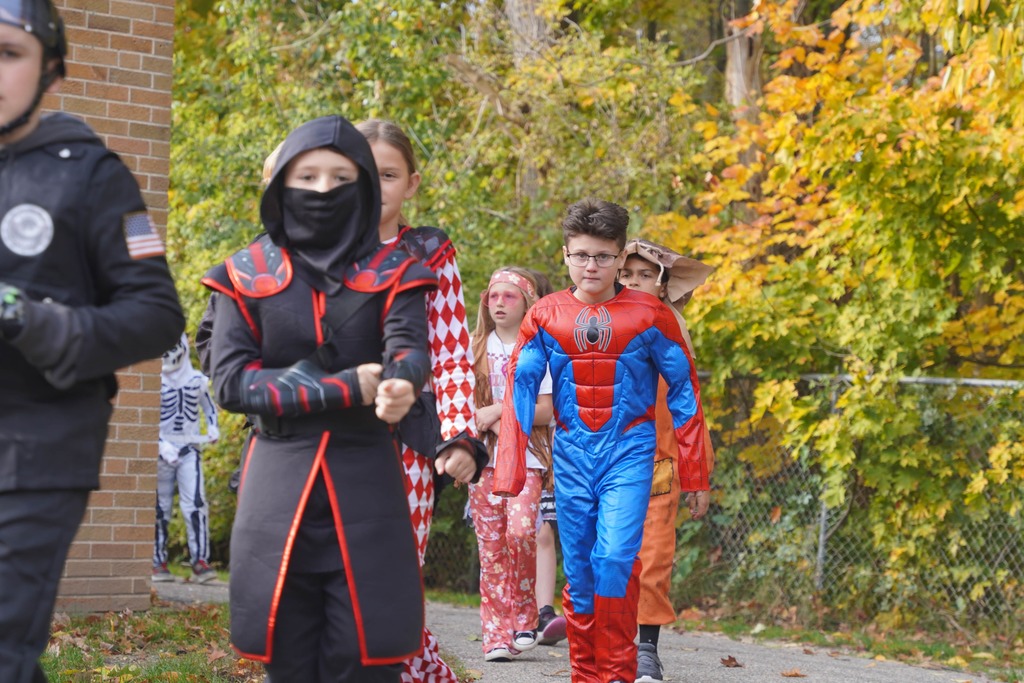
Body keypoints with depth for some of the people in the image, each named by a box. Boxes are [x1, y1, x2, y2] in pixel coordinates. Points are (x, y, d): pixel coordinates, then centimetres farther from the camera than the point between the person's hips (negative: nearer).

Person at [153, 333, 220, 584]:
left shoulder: (197, 380, 5)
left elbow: (209, 406, 22)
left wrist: (213, 428, 5)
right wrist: (162, 444, -18)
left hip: (190, 450, 1)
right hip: (161, 451, -1)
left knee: (195, 505, -11)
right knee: (160, 509, 4)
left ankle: (200, 562, -12)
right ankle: (158, 563, 11)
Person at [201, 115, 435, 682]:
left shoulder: (393, 274, 7)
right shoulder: (245, 276, 6)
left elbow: (410, 349, -11)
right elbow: (229, 381, -4)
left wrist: (401, 385, -36)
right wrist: (342, 389, -13)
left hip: (366, 481, 0)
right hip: (278, 484, 1)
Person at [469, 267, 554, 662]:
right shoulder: (477, 347, 11)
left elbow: (545, 410, -3)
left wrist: (497, 411, -13)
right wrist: (498, 427, -12)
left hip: (526, 456, -2)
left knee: (520, 531, -20)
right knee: (490, 547, -1)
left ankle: (524, 618, -1)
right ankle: (497, 635, 1)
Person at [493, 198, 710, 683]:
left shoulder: (649, 316, -3)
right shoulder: (545, 316, 2)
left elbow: (683, 390, 2)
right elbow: (521, 389, 1)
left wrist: (695, 476, 2)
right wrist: (509, 470, -7)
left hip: (628, 450, -3)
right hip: (571, 451, 3)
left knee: (615, 557, -18)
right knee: (578, 568, 5)